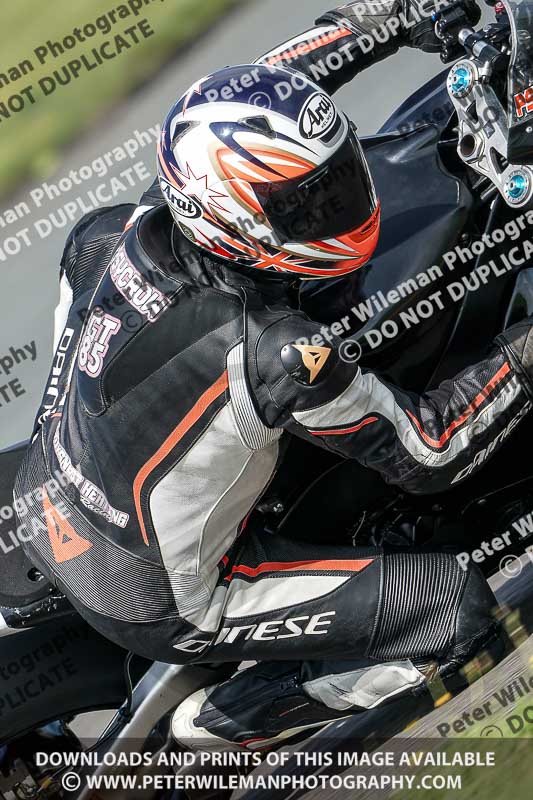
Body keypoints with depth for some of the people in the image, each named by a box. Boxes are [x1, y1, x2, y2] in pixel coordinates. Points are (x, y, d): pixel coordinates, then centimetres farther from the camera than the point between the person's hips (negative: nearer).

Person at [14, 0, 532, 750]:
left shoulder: (109, 235, -17)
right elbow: (429, 452, -20)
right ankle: (227, 718, 9)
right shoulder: (278, 355, -36)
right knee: (460, 606, -7)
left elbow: (235, 104, 0)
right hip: (155, 602, -7)